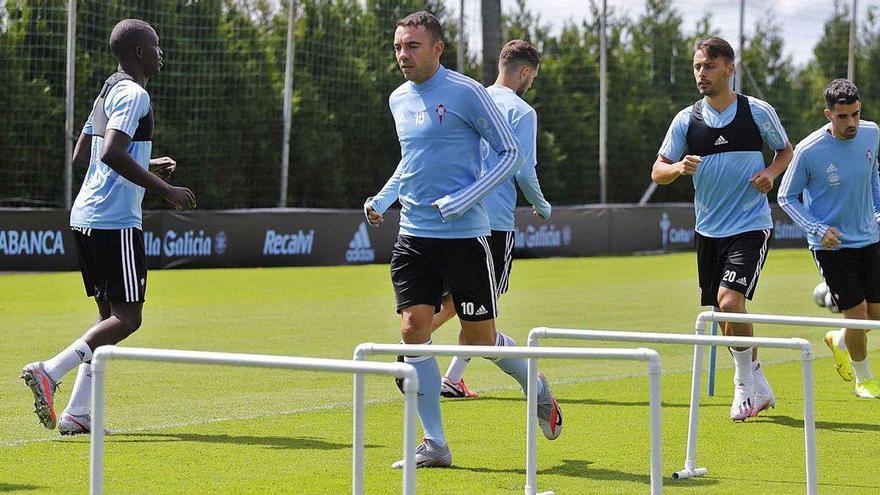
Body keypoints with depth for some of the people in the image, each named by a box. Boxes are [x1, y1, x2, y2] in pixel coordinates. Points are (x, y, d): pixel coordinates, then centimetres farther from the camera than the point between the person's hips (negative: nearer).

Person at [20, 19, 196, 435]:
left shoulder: (107, 92, 19)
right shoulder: (134, 94, -11)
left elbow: (81, 155, 24)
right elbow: (112, 153, -24)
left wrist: (147, 166, 26)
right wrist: (165, 189, -19)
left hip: (85, 218, 10)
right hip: (115, 223, -10)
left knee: (110, 314, 12)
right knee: (126, 317, -7)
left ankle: (77, 413, 5)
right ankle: (48, 372, -18)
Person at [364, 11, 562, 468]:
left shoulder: (466, 93, -9)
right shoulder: (398, 99, 11)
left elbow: (510, 153, -6)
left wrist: (464, 199, -15)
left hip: (464, 233, -5)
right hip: (414, 236, 5)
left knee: (480, 338, 1)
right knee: (413, 329, -6)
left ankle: (538, 390, 32)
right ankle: (434, 444, 1)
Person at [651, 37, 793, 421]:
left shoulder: (758, 112, -4)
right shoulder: (687, 119, 2)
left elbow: (786, 150, 12)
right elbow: (658, 172, 4)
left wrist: (770, 173, -9)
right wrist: (678, 167, -19)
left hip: (750, 226, -4)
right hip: (709, 228, 4)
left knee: (730, 300, -21)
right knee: (726, 314, 9)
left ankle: (745, 382, -3)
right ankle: (758, 389, 26)